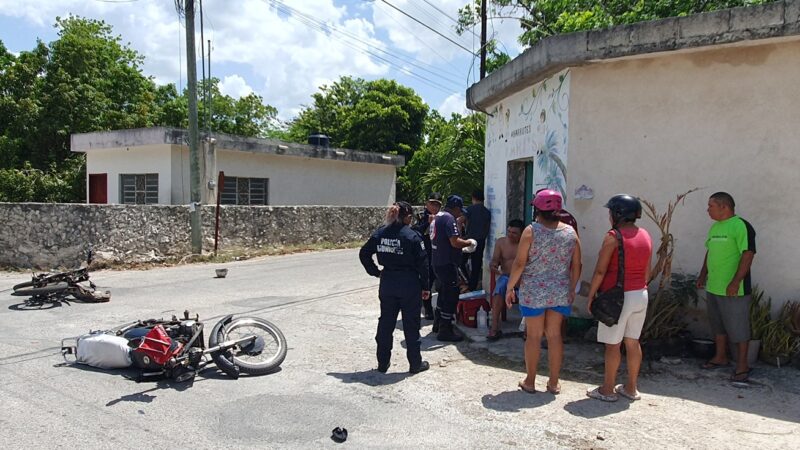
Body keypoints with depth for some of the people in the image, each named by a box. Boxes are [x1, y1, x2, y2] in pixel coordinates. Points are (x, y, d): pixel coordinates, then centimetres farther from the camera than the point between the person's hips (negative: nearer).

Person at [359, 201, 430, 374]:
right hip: (409, 285, -4)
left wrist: (375, 272, 10)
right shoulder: (413, 236, -12)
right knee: (411, 325, 7)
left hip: (387, 284, 4)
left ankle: (383, 363, 22)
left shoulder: (380, 233, 2)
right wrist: (425, 287, -2)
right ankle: (415, 363, 17)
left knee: (385, 323, 13)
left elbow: (364, 254, 6)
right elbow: (422, 263, -10)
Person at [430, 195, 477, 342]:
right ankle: (445, 331, 2)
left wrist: (462, 247, 21)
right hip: (447, 264, -10)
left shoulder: (437, 217, 15)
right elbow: (455, 242, -24)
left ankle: (438, 324, 32)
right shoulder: (449, 218, -16)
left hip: (437, 262, 10)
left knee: (443, 293, 21)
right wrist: (468, 243, -7)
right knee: (451, 296, -3)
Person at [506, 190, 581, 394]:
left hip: (534, 292, -3)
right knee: (555, 335, 11)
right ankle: (554, 382, 19)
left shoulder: (531, 231, -10)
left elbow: (519, 263, -10)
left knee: (534, 335, 6)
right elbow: (576, 265, 6)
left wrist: (510, 287, 0)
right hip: (561, 293, 3)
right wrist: (572, 288, 18)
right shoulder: (570, 232, 2)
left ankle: (530, 381, 16)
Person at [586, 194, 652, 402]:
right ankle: (631, 388, 22)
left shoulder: (613, 237, -14)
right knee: (633, 342, 13)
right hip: (641, 295, 7)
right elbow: (647, 271, 14)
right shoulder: (645, 236, 8)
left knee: (612, 344, 1)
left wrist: (591, 296, -7)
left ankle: (608, 390, 9)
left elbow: (600, 271, -14)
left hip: (617, 296, -7)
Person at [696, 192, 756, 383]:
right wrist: (703, 275, 18)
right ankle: (720, 357, 31)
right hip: (713, 287, 9)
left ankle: (742, 365, 11)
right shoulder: (715, 226, 12)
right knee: (718, 325, 18)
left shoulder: (741, 226, -15)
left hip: (733, 290, -9)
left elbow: (748, 254, -20)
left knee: (738, 328, 1)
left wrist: (735, 282, -23)